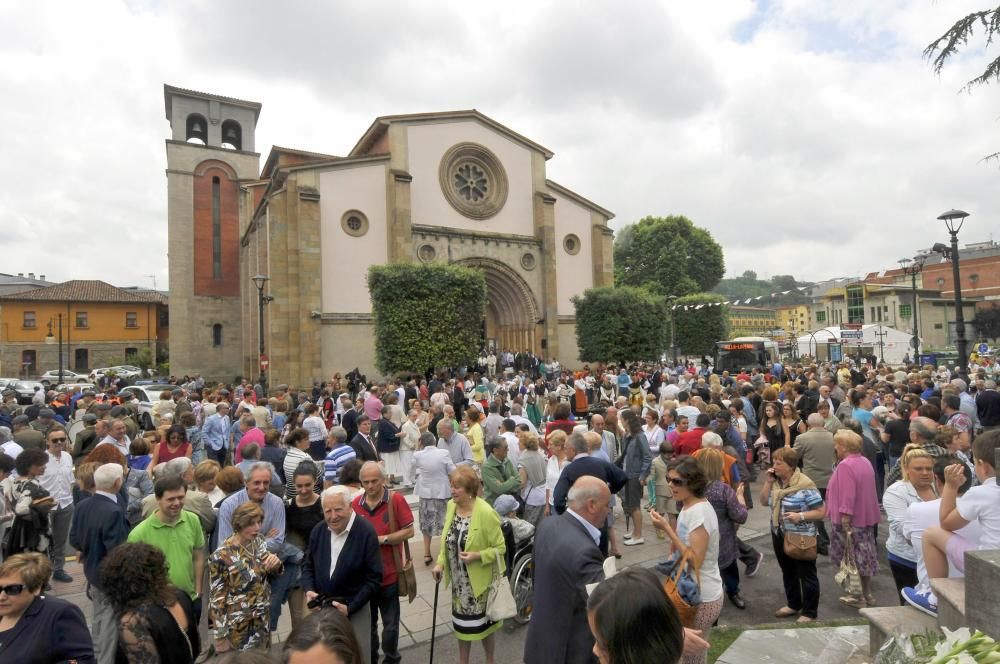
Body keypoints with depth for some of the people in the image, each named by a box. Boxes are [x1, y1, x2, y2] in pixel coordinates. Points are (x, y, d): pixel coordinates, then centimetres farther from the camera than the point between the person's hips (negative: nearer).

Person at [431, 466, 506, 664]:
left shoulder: (485, 513, -25)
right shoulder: (451, 506, -6)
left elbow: (500, 547, -16)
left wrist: (477, 556, -28)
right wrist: (440, 563, -2)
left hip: (479, 580, -5)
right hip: (459, 581, 5)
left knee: (481, 622, 14)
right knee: (462, 620, 20)